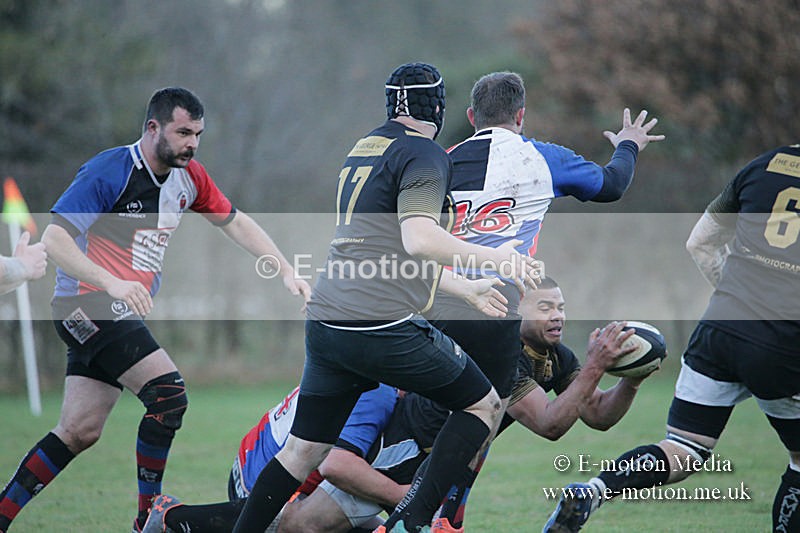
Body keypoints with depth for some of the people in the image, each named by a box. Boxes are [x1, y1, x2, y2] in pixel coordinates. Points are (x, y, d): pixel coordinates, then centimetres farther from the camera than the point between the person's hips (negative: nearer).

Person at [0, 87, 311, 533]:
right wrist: (111, 282, -35)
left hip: (124, 313, 8)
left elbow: (235, 221, 18)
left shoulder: (188, 176, 6)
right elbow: (53, 237, -22)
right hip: (87, 307, -8)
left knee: (81, 432, 6)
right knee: (169, 394, -18)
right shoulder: (109, 172, -18)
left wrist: (287, 271, 8)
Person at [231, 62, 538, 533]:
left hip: (325, 323, 8)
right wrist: (494, 257, -11)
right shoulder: (426, 156, -5)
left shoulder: (364, 147, 21)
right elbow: (419, 239, -20)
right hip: (384, 327, -8)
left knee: (303, 450, 14)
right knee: (484, 405, 8)